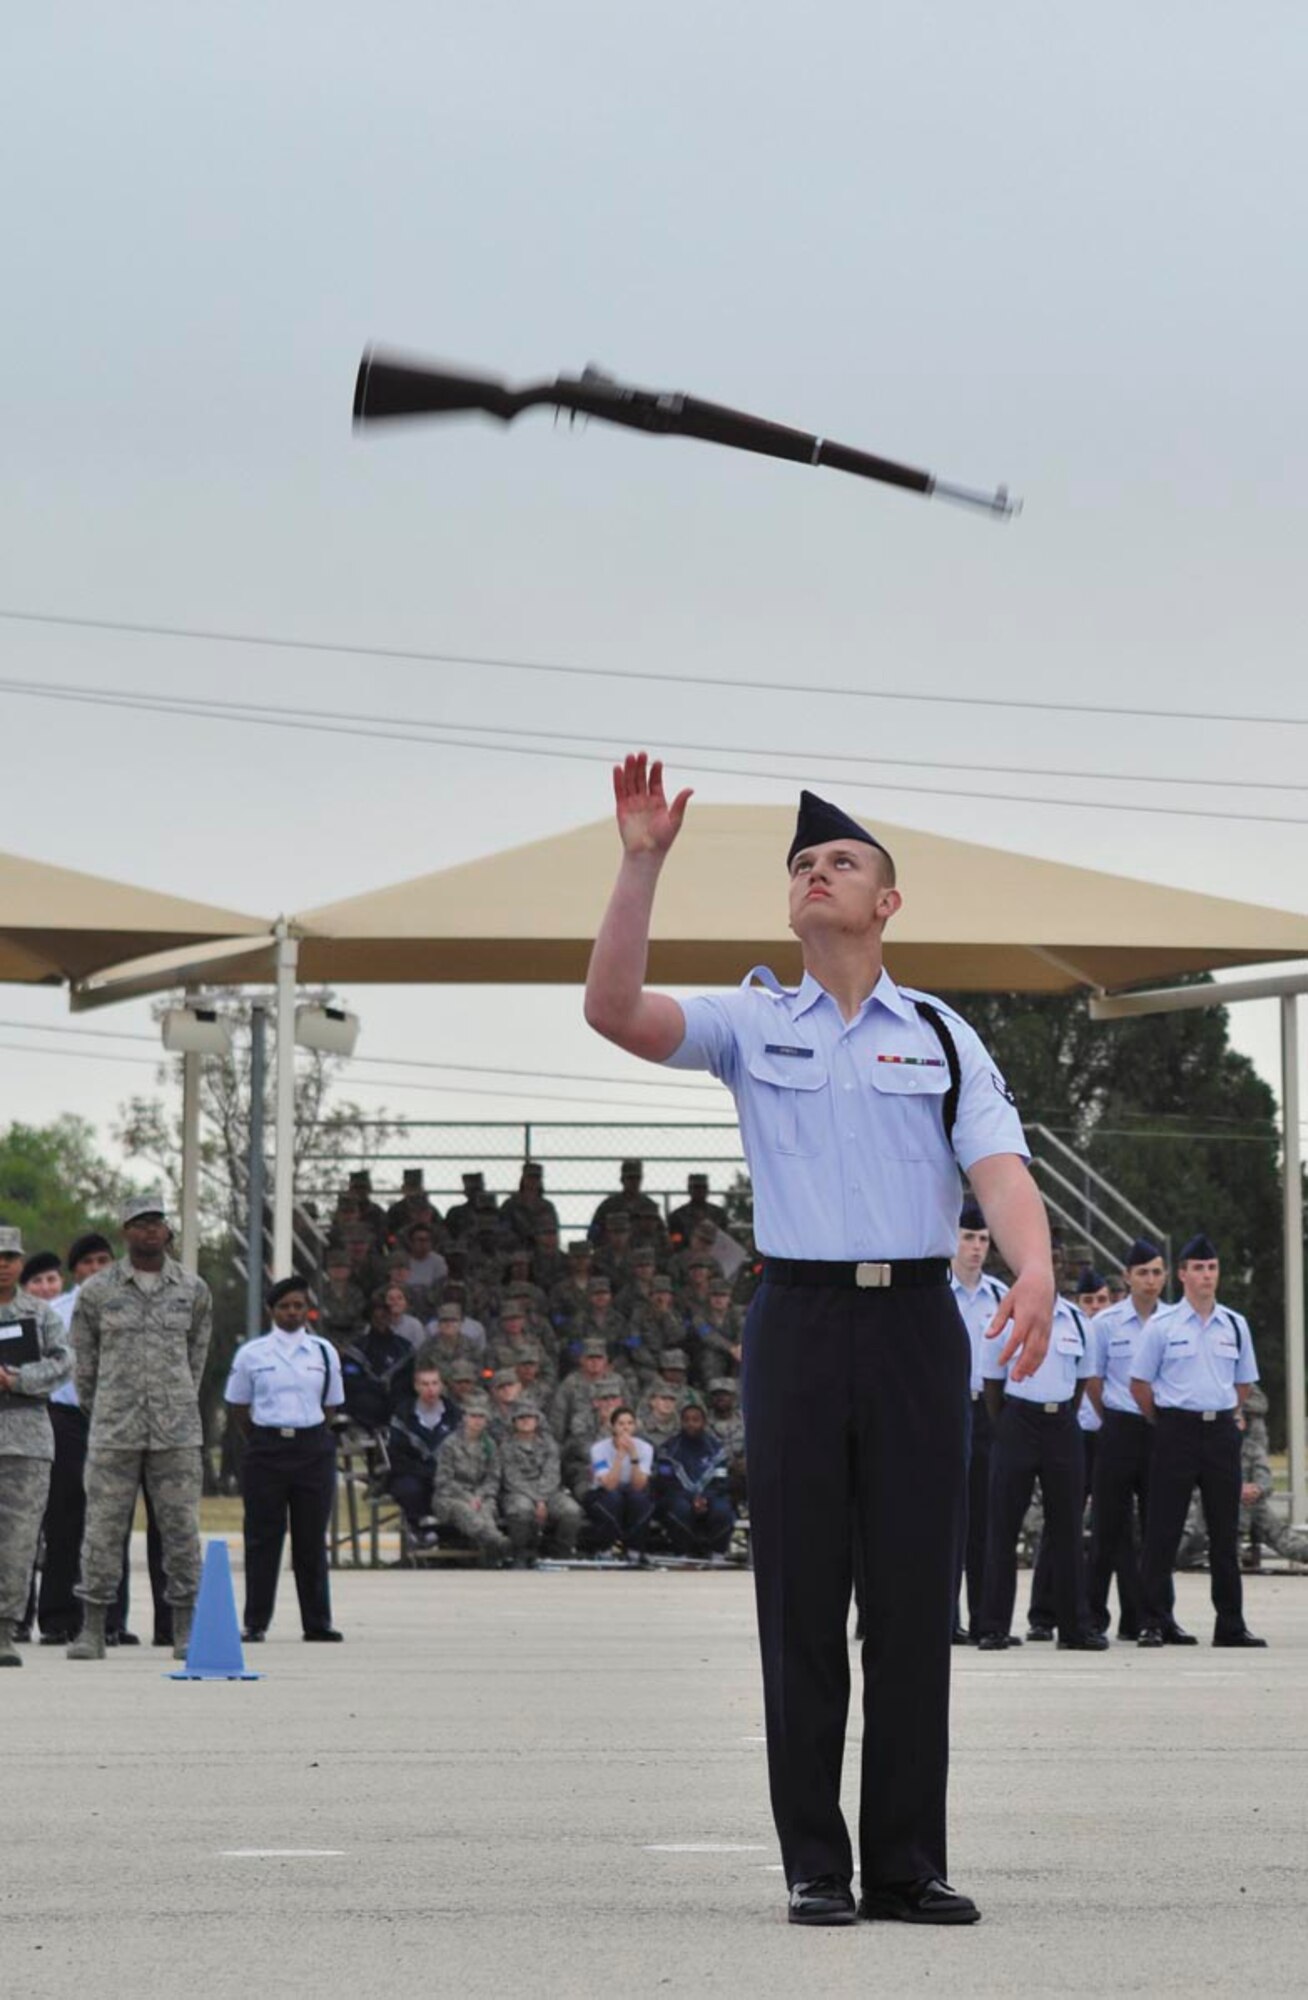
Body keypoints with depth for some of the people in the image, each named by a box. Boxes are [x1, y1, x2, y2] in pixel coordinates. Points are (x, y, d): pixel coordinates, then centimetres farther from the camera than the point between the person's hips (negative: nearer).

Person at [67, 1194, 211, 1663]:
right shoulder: (97, 1291, 3)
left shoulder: (193, 1290, 7)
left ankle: (186, 1629, 5)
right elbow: (83, 1358, 12)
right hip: (114, 1430, -1)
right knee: (103, 1527, -2)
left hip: (176, 1431, 1)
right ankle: (93, 1629, 2)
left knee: (181, 1527, 0)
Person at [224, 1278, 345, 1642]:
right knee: (263, 1537, -1)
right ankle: (255, 1622, 3)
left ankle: (317, 1621, 9)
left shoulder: (323, 1352, 7)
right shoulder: (251, 1354, 2)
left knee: (312, 1537, 4)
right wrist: (260, 1441, 3)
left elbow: (331, 1404, 14)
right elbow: (236, 1404, 8)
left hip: (313, 1446, 2)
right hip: (266, 1445, -2)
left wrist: (315, 1439, 6)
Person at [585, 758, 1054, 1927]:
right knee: (801, 1595, 0)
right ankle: (816, 1864, 5)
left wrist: (1035, 1272, -25)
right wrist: (642, 862, -15)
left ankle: (908, 1863, 6)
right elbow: (614, 1010, -7)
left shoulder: (942, 1038, 9)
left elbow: (1000, 1169, -5)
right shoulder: (751, 1025, 9)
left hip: (916, 1317, 0)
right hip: (800, 1315, 0)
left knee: (915, 1592, 1)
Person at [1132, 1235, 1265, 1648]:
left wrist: (1221, 1416, 10)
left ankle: (1230, 1624, 9)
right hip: (1176, 1430, -3)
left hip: (1221, 1430, 3)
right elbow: (1139, 1384, 1)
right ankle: (1155, 1622, 1)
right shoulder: (1162, 1326, -2)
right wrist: (1166, 1424, 3)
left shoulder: (1235, 1325, 9)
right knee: (1163, 1531, -3)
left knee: (1224, 1530, 5)